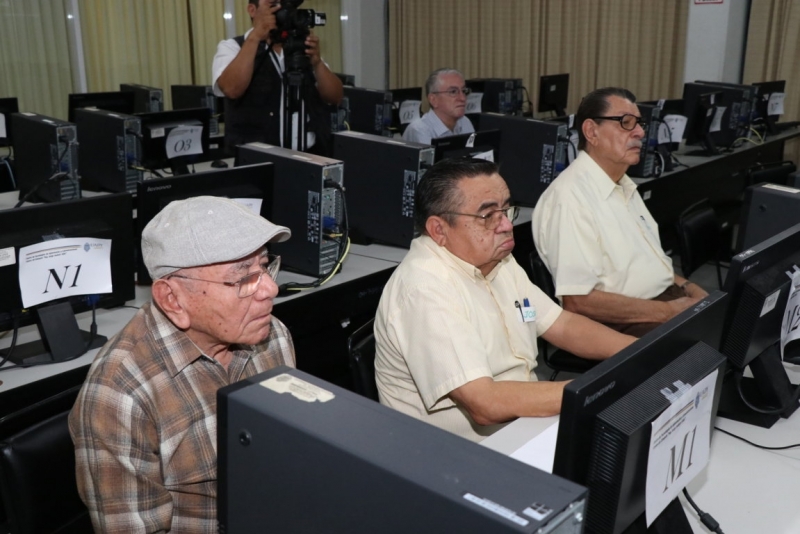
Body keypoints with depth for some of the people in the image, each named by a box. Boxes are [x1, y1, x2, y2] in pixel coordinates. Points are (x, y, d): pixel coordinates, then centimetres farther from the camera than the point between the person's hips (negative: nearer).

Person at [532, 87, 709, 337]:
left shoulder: (624, 186, 15)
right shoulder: (570, 196, -17)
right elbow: (578, 301, -23)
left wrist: (689, 288, 5)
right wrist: (667, 311, -19)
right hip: (626, 325, -9)